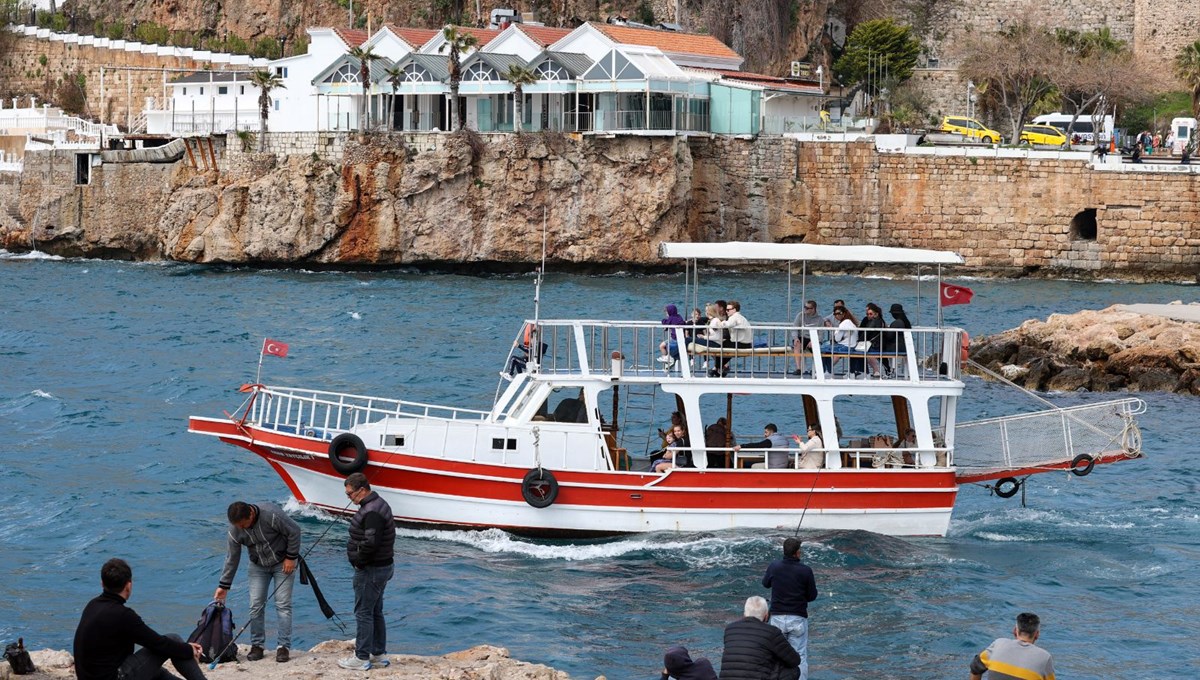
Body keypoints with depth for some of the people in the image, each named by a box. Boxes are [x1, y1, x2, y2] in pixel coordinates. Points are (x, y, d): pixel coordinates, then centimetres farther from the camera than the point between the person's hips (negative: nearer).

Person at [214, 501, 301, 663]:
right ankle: (257, 645, 8)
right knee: (256, 605, -3)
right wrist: (223, 586, -4)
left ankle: (284, 646, -6)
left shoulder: (272, 515, -32)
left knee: (283, 605, -9)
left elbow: (294, 531, -19)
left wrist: (291, 557, -17)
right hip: (258, 566, 4)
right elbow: (232, 559, -7)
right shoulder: (235, 531, -17)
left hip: (282, 563, -4)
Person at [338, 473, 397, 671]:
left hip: (370, 571, -11)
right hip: (382, 567, 11)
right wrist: (359, 559, 11)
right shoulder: (379, 505, 12)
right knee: (375, 612, 17)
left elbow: (370, 543, -30)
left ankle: (362, 658, 1)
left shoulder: (372, 513, -23)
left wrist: (357, 560, -16)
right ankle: (379, 655, 24)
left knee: (363, 613, -4)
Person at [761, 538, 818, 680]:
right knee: (800, 656, 4)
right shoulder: (805, 570, -12)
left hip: (777, 617, 2)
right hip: (798, 619, -2)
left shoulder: (774, 567, -5)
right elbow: (812, 596, -2)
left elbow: (765, 583, 15)